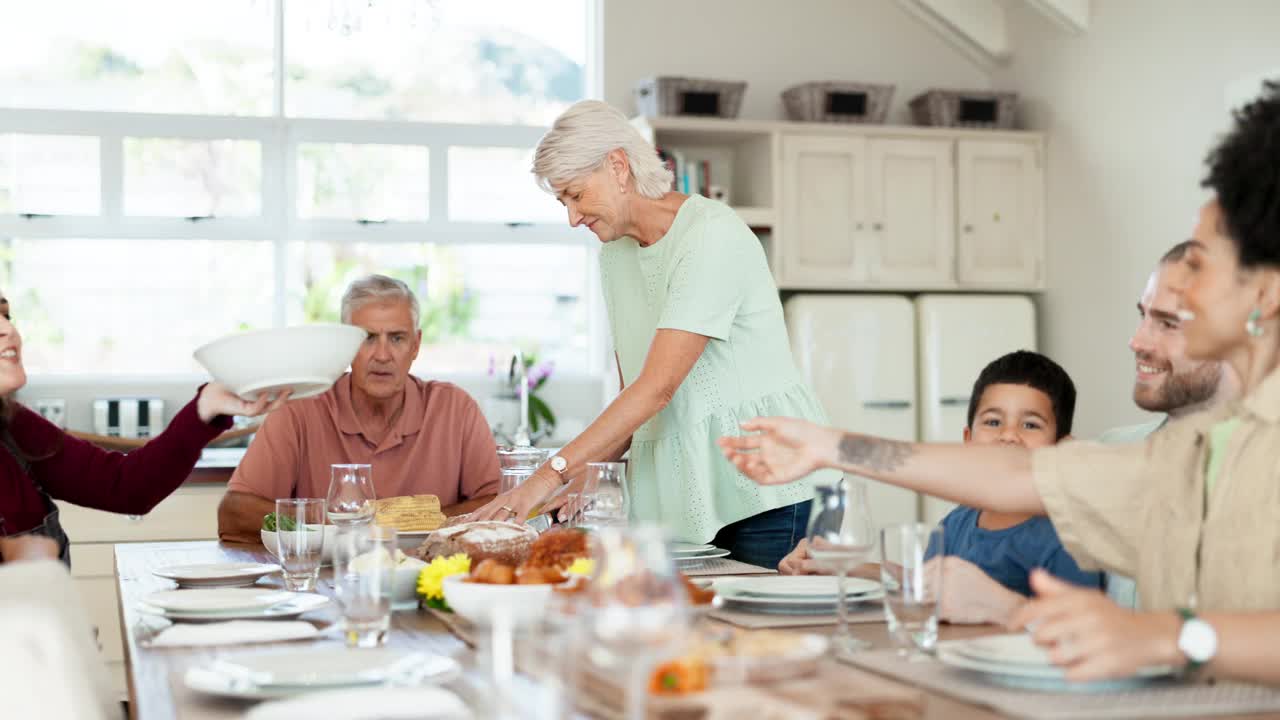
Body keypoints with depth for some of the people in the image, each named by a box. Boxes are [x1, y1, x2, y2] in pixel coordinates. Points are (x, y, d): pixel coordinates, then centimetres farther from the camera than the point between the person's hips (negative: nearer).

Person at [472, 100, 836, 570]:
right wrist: (585, 477, -3)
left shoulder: (710, 235, -15)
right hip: (686, 498, 7)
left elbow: (659, 385, -23)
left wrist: (553, 473, -25)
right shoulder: (615, 252, 11)